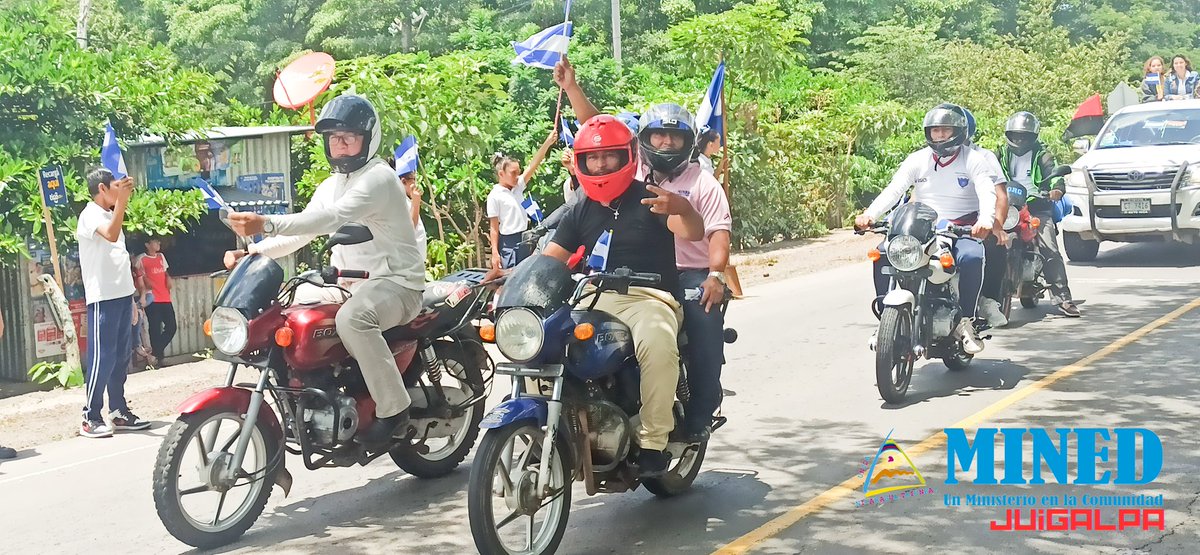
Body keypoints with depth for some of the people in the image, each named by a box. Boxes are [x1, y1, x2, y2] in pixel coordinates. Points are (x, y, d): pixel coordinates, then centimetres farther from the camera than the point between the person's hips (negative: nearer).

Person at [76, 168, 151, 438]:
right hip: (103, 298, -9)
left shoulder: (109, 214, 19)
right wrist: (122, 200, -34)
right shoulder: (90, 215, -8)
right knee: (101, 357, -9)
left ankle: (119, 411, 19)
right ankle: (90, 418, -5)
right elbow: (111, 234, -30)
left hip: (122, 295, 9)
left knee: (121, 355, 12)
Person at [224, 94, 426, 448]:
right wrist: (252, 252, -8)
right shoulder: (330, 186, 17)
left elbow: (333, 217, -29)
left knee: (351, 319, -38)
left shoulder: (378, 177, -13)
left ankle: (394, 409, -27)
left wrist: (266, 224, -40)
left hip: (394, 282, -9)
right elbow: (302, 231, 11)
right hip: (347, 284, 9)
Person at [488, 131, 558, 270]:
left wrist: (548, 142, -8)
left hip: (524, 240, 7)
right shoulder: (495, 196, -8)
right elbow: (494, 228, -9)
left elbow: (534, 165, 2)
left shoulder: (518, 187, 9)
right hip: (508, 243, -7)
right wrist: (495, 253, -14)